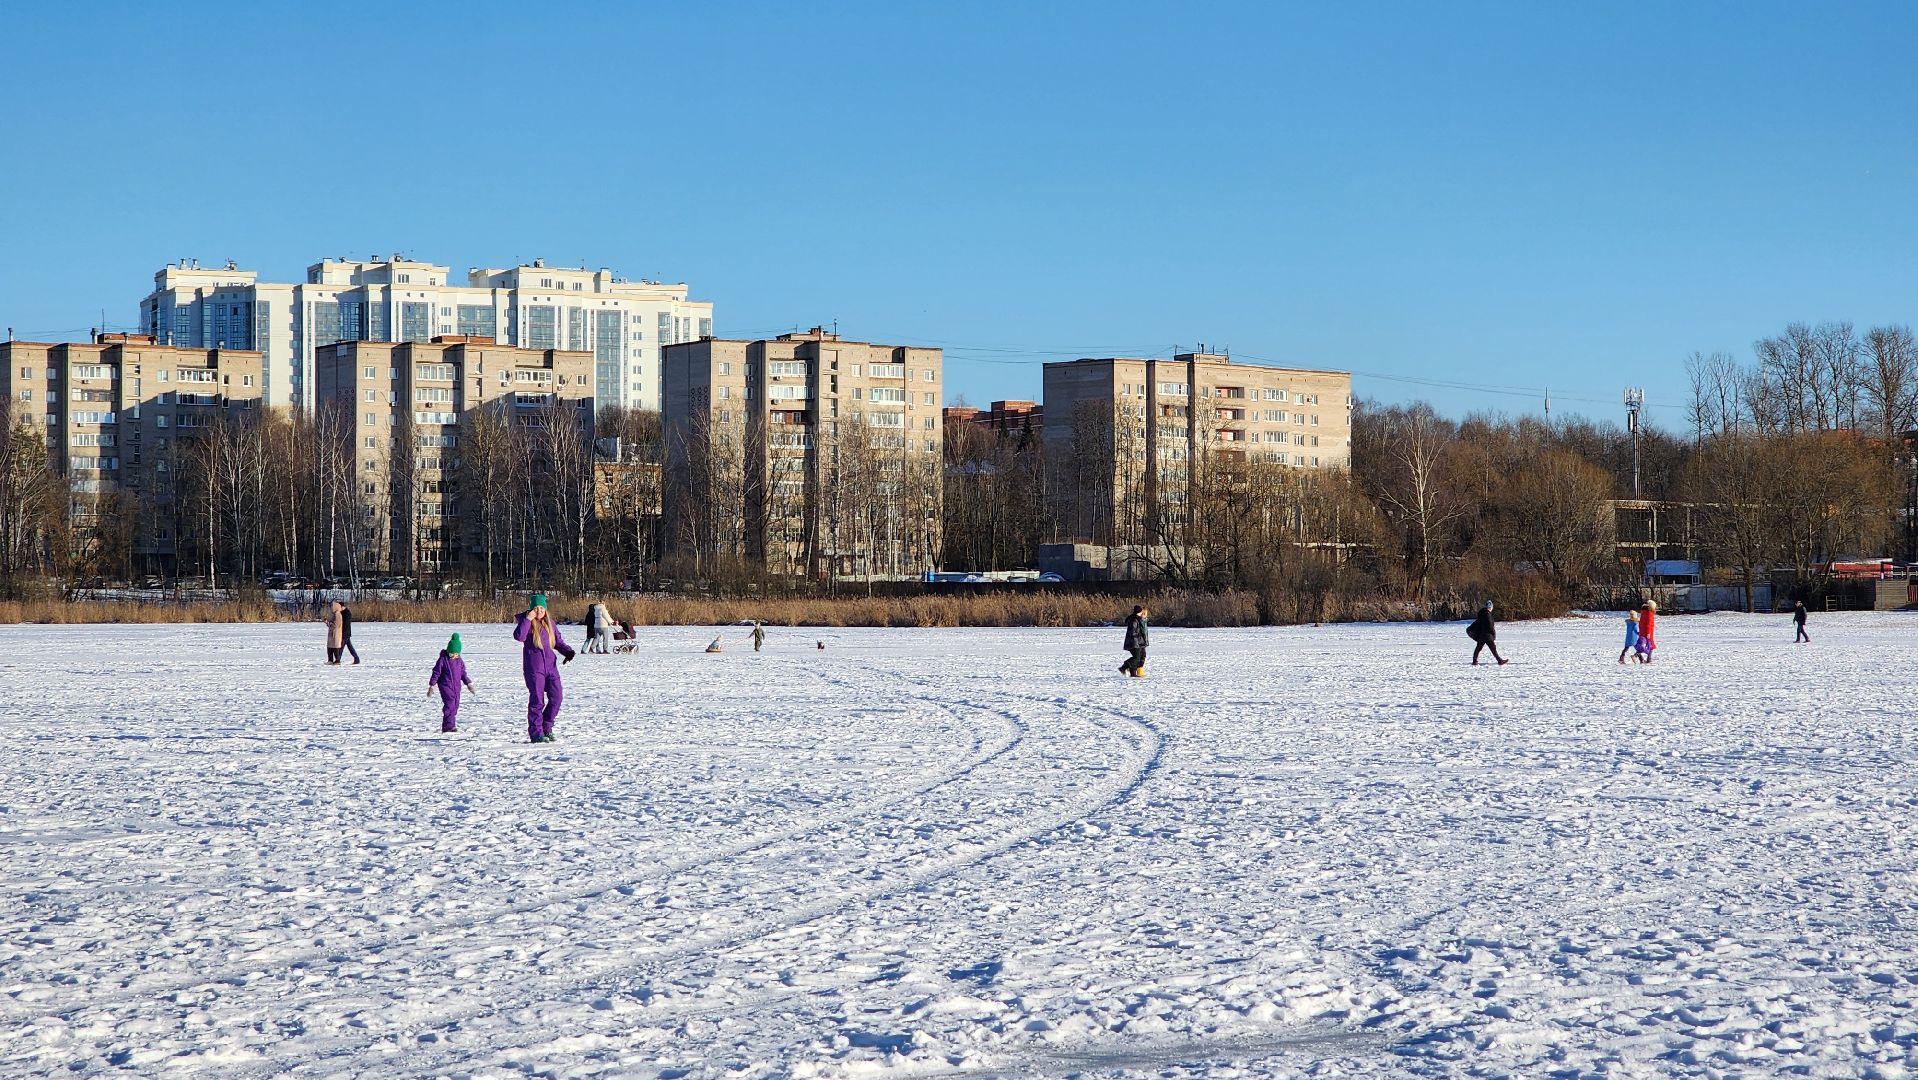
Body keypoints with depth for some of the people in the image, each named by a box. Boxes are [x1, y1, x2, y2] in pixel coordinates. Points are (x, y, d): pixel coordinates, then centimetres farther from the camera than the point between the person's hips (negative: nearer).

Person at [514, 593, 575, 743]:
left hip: (550, 665, 5)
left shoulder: (550, 623, 11)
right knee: (537, 700, -6)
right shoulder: (526, 622, -4)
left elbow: (558, 641, 18)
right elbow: (519, 636, -22)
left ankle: (546, 728, 18)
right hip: (533, 667, -5)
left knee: (556, 697, 1)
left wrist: (568, 651, 1)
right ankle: (536, 733, 4)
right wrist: (528, 620, -23)